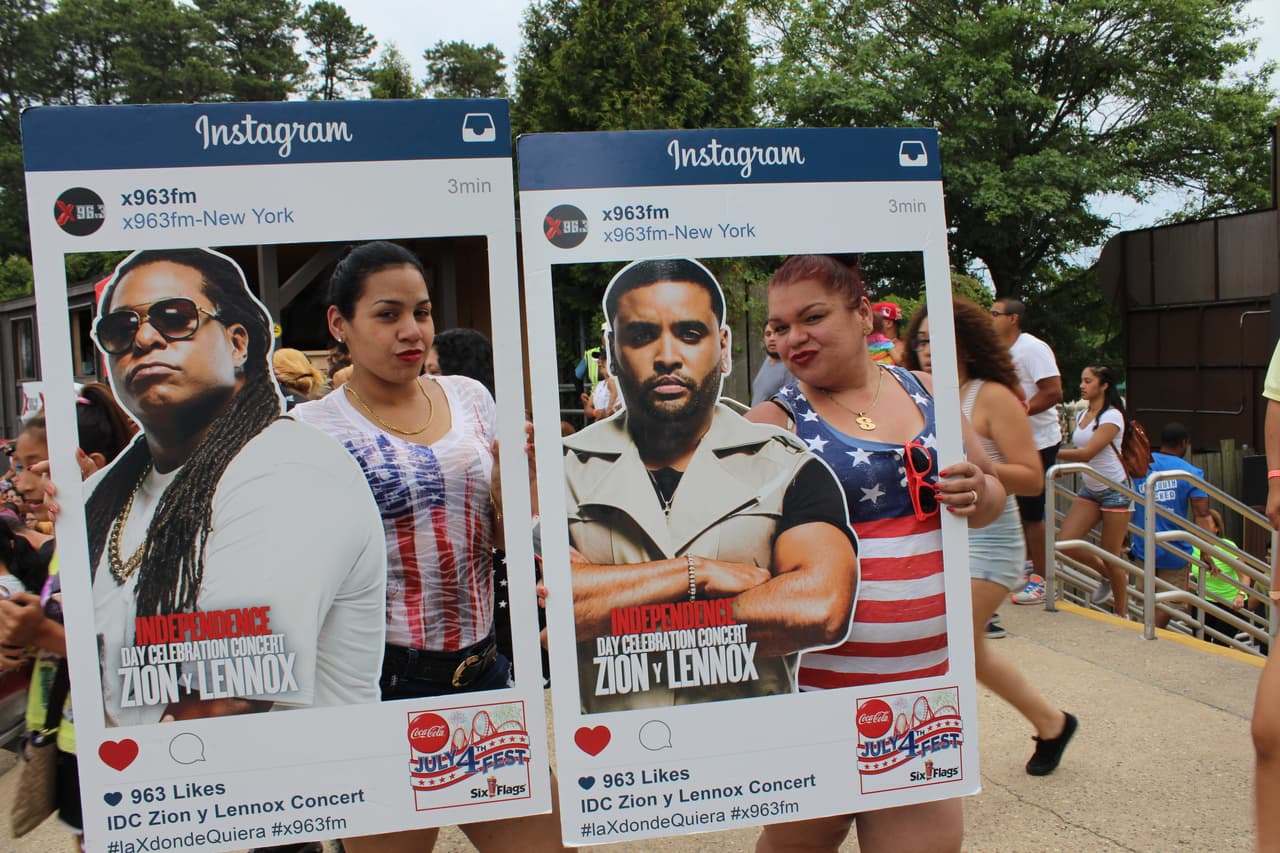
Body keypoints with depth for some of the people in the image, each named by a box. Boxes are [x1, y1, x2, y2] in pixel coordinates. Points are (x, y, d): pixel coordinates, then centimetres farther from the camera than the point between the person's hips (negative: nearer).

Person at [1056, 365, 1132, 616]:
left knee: (1111, 554, -1)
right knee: (1064, 543, -6)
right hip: (1090, 489, 7)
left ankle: (1122, 614, 15)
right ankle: (1107, 576, 21)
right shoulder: (1083, 415, 10)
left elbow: (1087, 453, -21)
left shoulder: (1112, 416, -13)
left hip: (1114, 490, -7)